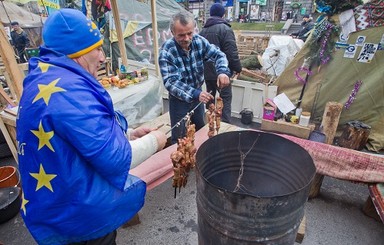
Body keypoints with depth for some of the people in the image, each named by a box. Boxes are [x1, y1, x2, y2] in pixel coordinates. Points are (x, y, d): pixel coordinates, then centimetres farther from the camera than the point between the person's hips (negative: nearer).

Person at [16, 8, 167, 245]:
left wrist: (129, 134, 4)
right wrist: (152, 141, -13)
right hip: (76, 211, -10)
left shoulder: (44, 80, 5)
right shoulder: (67, 88, -30)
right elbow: (114, 159, -30)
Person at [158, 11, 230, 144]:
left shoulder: (199, 41, -12)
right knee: (179, 137, 8)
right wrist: (195, 94, -44)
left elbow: (218, 55, -7)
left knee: (201, 130, 23)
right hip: (179, 98, -4)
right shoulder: (166, 51, -25)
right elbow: (170, 82, -31)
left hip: (198, 94, 5)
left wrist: (222, 71, -30)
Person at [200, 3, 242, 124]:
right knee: (226, 98, 1)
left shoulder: (203, 30, 11)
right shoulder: (225, 29, -13)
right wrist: (237, 68, -5)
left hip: (207, 71, 7)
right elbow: (232, 53, -17)